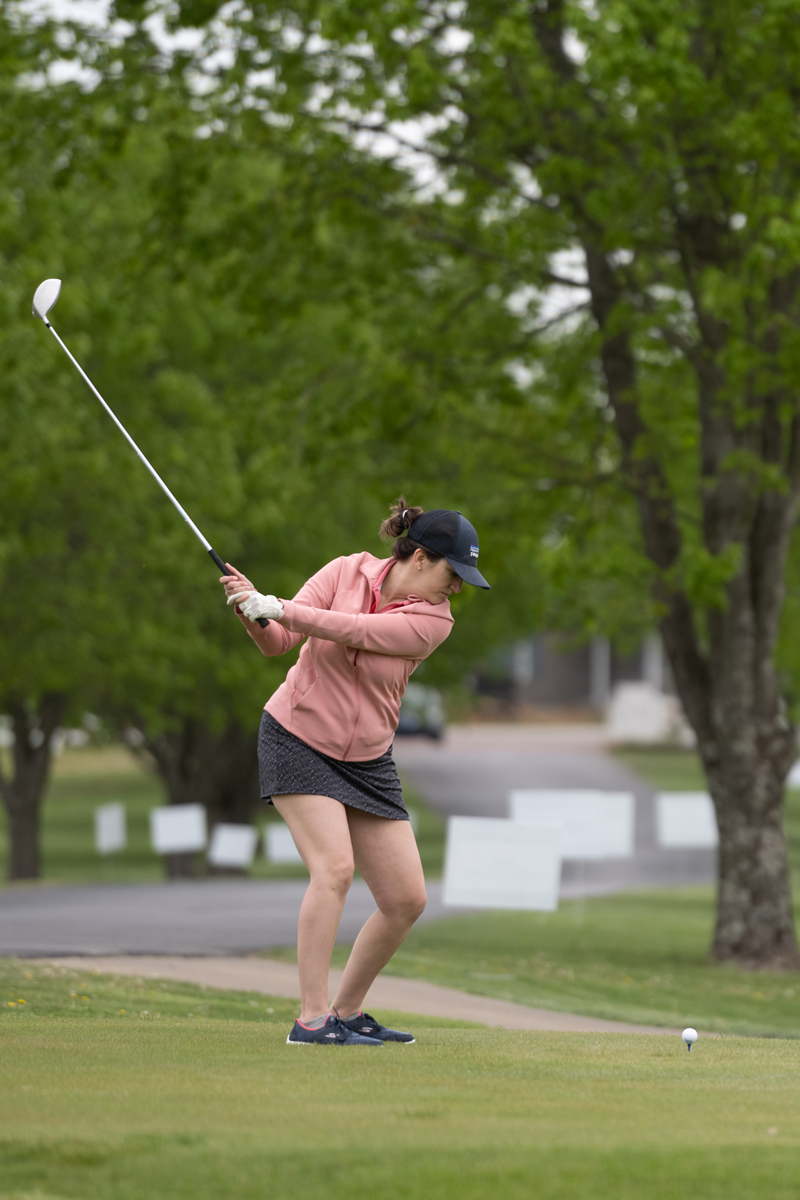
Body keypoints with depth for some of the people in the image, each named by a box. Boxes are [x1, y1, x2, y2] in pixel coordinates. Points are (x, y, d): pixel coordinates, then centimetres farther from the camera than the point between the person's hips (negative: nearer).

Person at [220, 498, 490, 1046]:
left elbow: (354, 631, -25)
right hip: (297, 739, -4)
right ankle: (311, 1018, -22)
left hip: (367, 762, 4)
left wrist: (278, 609, -32)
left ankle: (347, 1010, 19)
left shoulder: (433, 620, -9)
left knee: (408, 899, 0)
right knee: (335, 867, -23)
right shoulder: (347, 571, -8)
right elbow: (279, 642, -8)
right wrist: (254, 613, -28)